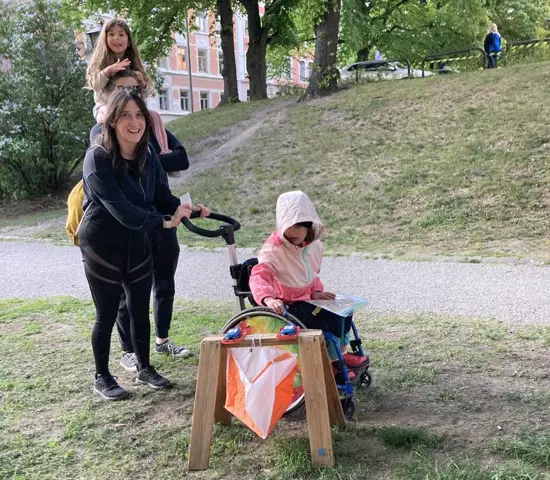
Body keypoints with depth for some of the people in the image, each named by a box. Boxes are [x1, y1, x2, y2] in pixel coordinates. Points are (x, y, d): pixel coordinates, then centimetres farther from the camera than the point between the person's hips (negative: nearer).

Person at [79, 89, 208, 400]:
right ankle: (102, 378, 25)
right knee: (107, 314, 6)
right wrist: (163, 223, -31)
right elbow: (119, 208, -28)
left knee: (141, 309, 14)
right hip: (103, 246, -5)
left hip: (138, 245, 5)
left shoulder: (148, 156, -1)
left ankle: (145, 369, 33)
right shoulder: (98, 159, -20)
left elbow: (163, 196, 1)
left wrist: (185, 209, -19)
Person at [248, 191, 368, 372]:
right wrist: (268, 299, -57)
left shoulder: (314, 245, 0)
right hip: (286, 304, -8)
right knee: (331, 318, -21)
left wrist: (315, 292, -6)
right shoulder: (273, 249, -24)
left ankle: (341, 352, 18)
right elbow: (259, 277, -37)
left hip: (307, 297, 8)